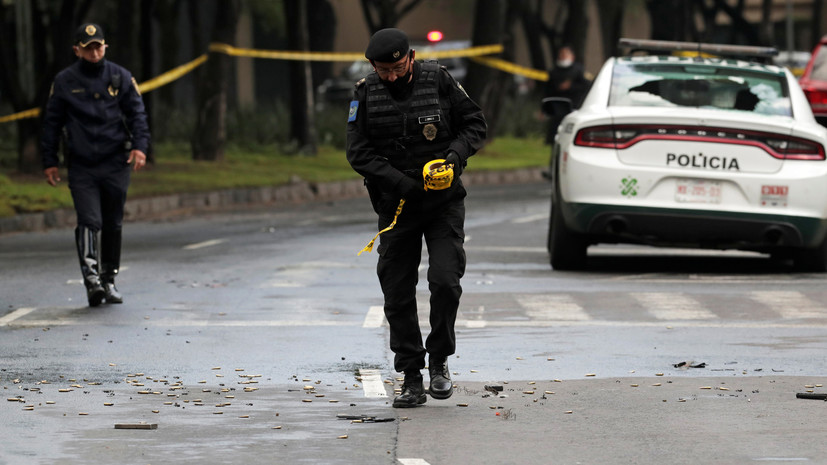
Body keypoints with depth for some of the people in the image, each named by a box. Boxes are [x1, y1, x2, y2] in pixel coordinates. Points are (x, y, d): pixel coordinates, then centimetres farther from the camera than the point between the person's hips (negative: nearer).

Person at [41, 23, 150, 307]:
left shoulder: (121, 78, 8)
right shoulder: (64, 82, 5)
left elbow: (137, 114, 7)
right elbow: (52, 123, 10)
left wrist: (139, 145, -9)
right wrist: (49, 162, 8)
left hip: (116, 164, 2)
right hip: (81, 166, -2)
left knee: (113, 225, 9)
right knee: (89, 221, -16)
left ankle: (108, 280, 21)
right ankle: (91, 277, -24)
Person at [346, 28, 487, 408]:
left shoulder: (438, 81, -6)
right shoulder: (366, 94, -4)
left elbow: (475, 123, 3)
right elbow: (358, 153, -7)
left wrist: (457, 153, -16)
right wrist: (402, 183, -17)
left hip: (444, 205, -2)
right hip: (396, 206, 2)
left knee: (445, 281, -15)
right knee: (398, 295, 2)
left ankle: (439, 361, 5)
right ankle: (411, 380, 11)